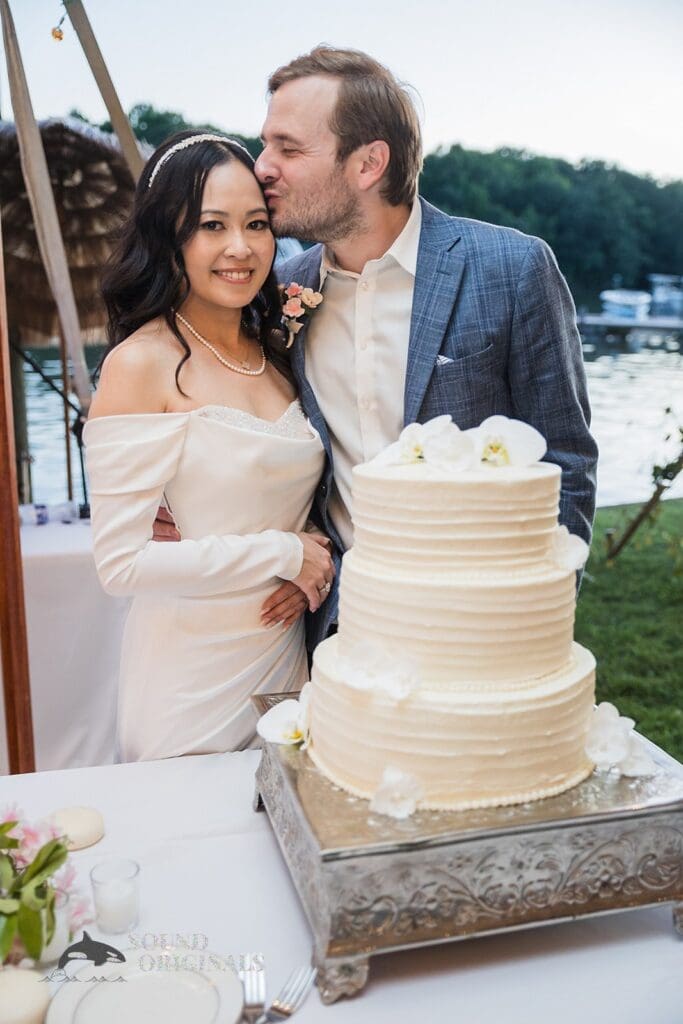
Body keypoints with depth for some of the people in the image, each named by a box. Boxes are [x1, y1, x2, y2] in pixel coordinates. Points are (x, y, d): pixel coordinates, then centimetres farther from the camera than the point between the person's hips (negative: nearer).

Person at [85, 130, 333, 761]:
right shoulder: (142, 363, -14)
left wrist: (310, 571, -3)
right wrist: (282, 554, -14)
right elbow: (122, 563, -18)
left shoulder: (277, 352, 5)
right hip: (191, 680, -6)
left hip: (288, 655, 6)